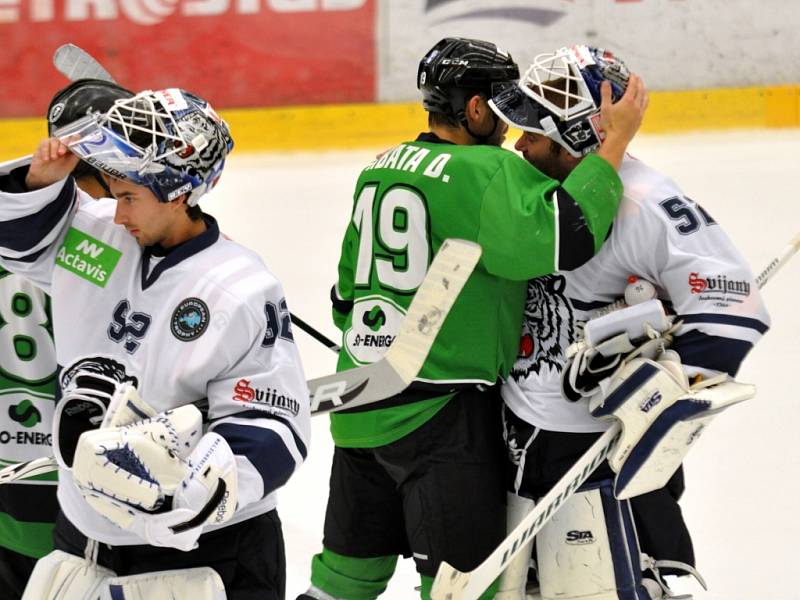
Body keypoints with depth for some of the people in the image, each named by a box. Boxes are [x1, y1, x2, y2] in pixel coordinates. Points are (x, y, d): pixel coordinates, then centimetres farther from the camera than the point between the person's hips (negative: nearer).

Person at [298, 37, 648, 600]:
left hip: (362, 402, 8)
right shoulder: (486, 172, -14)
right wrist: (618, 138, -18)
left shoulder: (380, 169, 12)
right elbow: (562, 235, -27)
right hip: (441, 412, -8)